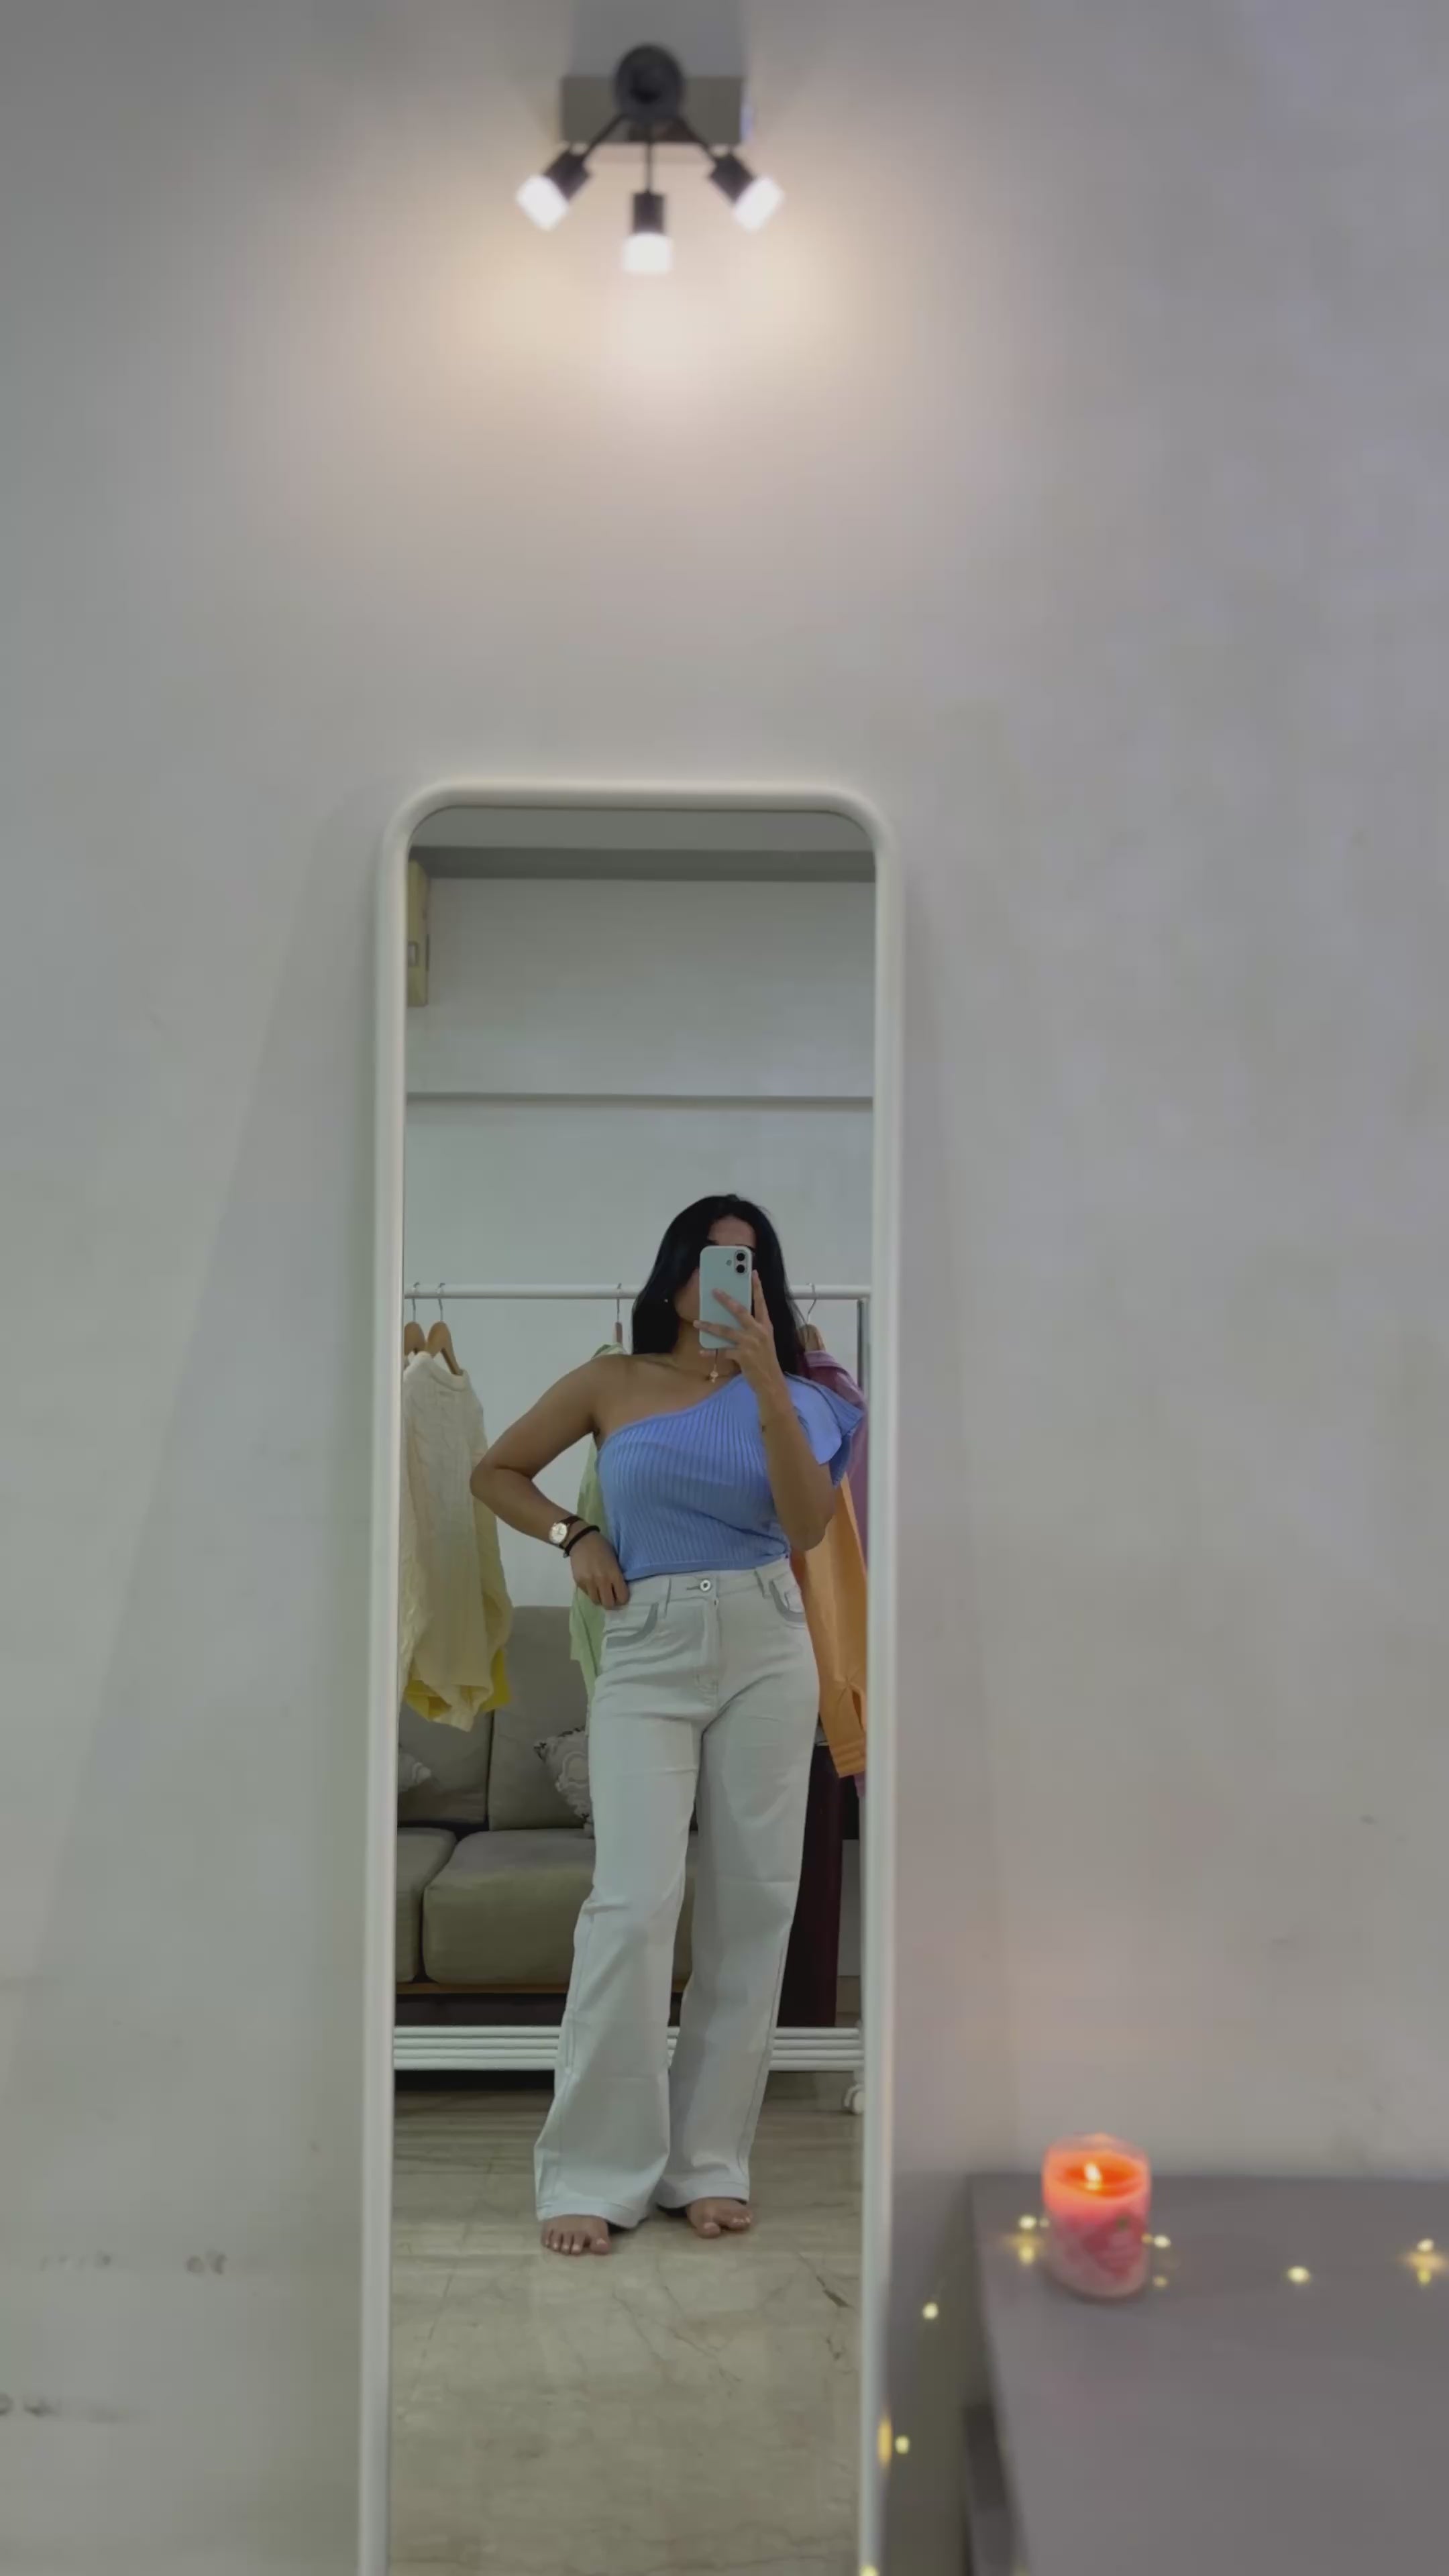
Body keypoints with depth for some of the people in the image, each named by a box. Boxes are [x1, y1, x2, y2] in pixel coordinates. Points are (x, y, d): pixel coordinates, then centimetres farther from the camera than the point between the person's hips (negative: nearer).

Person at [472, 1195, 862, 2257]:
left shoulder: (787, 1396, 8)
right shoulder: (611, 1383, 6)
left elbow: (807, 1527, -9)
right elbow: (496, 1472, 15)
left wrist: (765, 1381, -15)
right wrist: (574, 1537, -1)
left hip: (766, 1650, 2)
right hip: (647, 1657, -2)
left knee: (754, 1904, 3)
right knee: (636, 1902, -11)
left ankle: (710, 2160, 14)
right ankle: (592, 2172, -1)